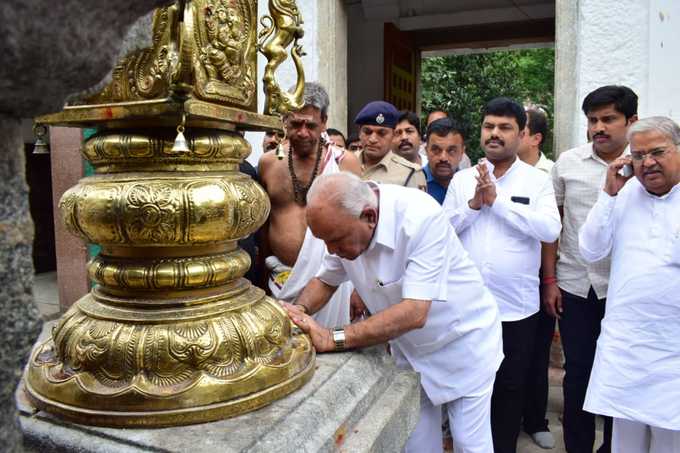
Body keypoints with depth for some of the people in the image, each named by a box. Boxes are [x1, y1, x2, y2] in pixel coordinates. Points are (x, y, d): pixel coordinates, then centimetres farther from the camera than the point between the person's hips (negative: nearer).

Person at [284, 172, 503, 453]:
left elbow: (414, 313, -37)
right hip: (410, 347, 5)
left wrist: (333, 338, -39)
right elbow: (325, 281, 1)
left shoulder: (422, 217, -33)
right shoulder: (343, 224, -14)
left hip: (462, 342, -4)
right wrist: (300, 310, -20)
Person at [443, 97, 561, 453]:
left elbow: (550, 230, -17)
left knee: (510, 386, 14)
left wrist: (497, 200, -19)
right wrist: (473, 204, -16)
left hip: (516, 305, -1)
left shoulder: (537, 180, -3)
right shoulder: (461, 179, 3)